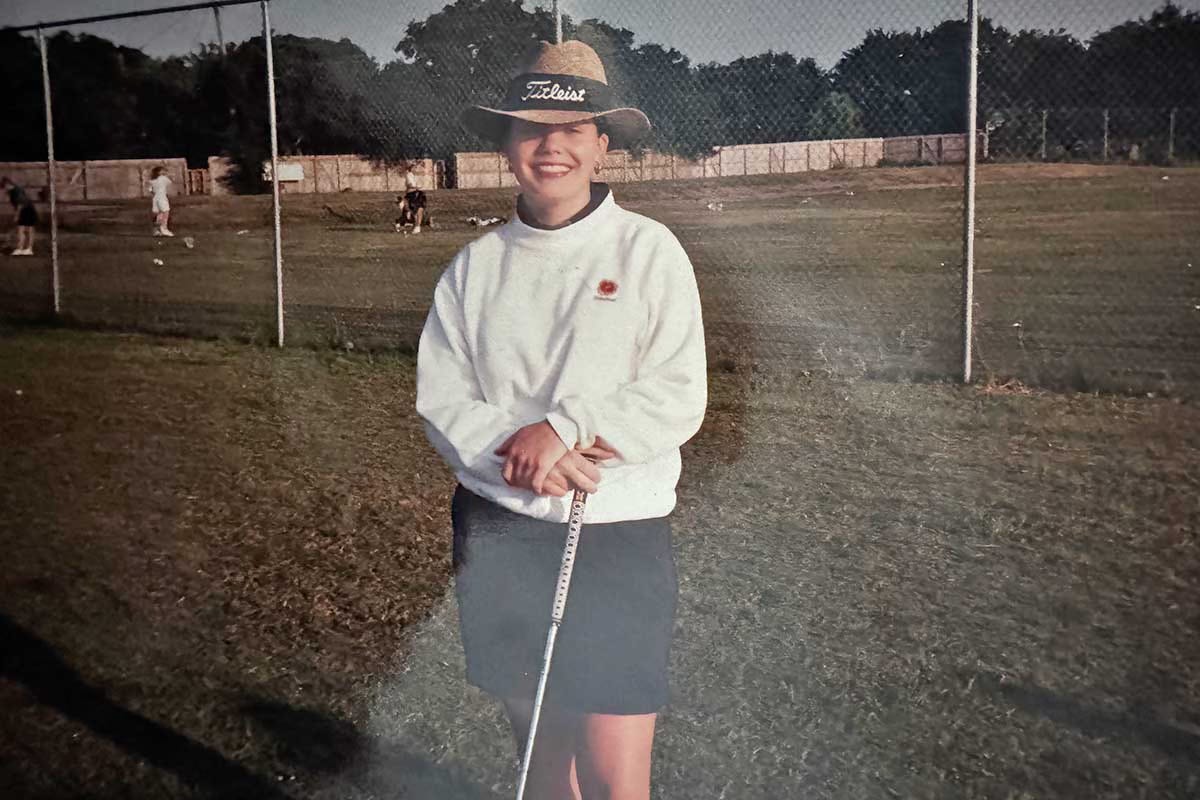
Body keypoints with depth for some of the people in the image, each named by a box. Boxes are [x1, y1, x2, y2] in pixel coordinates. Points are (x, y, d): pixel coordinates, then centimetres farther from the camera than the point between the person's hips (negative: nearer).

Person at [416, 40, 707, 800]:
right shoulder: (476, 264, 6)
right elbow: (438, 393, 1)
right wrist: (511, 450, -17)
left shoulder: (648, 249, -4)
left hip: (617, 535, -3)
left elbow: (678, 396, -10)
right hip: (497, 530, 3)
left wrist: (561, 430, -20)